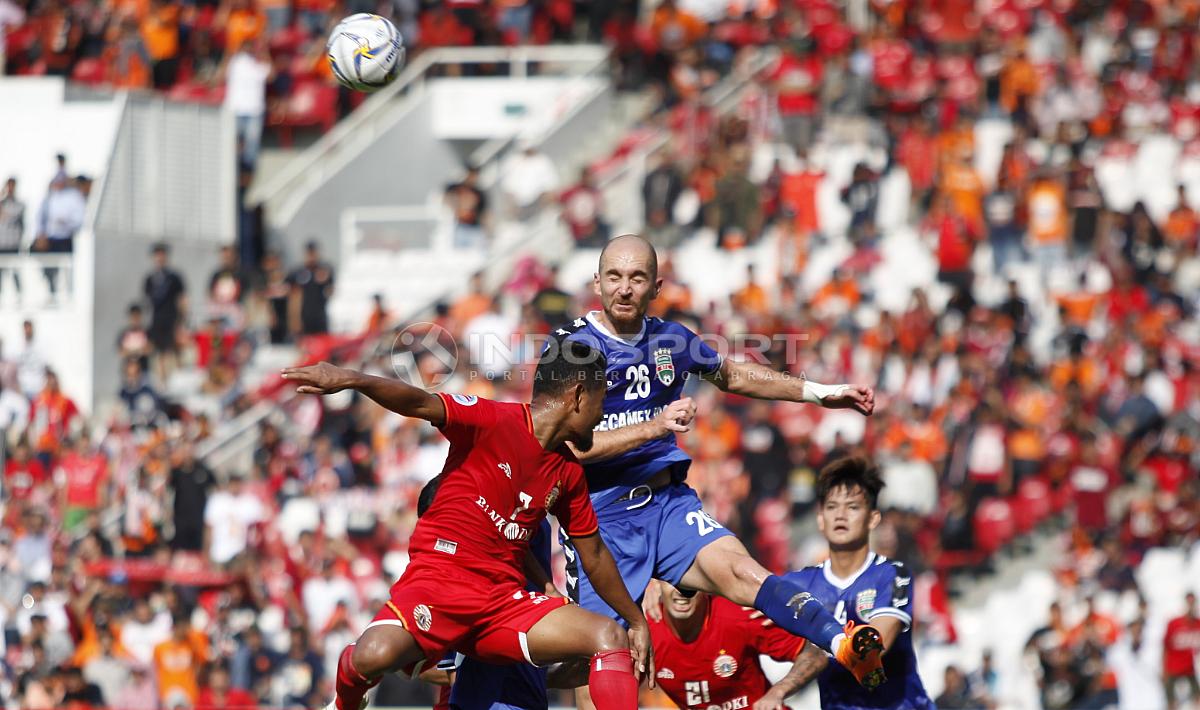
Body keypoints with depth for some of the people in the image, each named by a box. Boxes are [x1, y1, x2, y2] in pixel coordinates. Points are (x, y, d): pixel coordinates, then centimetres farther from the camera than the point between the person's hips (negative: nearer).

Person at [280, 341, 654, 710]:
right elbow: (420, 403, -22)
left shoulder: (569, 472, 15)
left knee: (610, 637, -13)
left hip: (506, 596, 6)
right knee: (375, 656, -32)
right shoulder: (494, 421, -6)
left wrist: (636, 620, 30)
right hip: (440, 578, -6)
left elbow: (594, 555, 26)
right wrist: (350, 379, -39)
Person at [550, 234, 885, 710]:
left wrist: (821, 393, 25)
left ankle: (846, 645, -45)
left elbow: (732, 376, 28)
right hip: (599, 516, -2)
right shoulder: (568, 345, -6)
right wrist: (655, 427, -24)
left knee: (738, 570, -25)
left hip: (667, 503, 2)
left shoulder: (669, 339, 9)